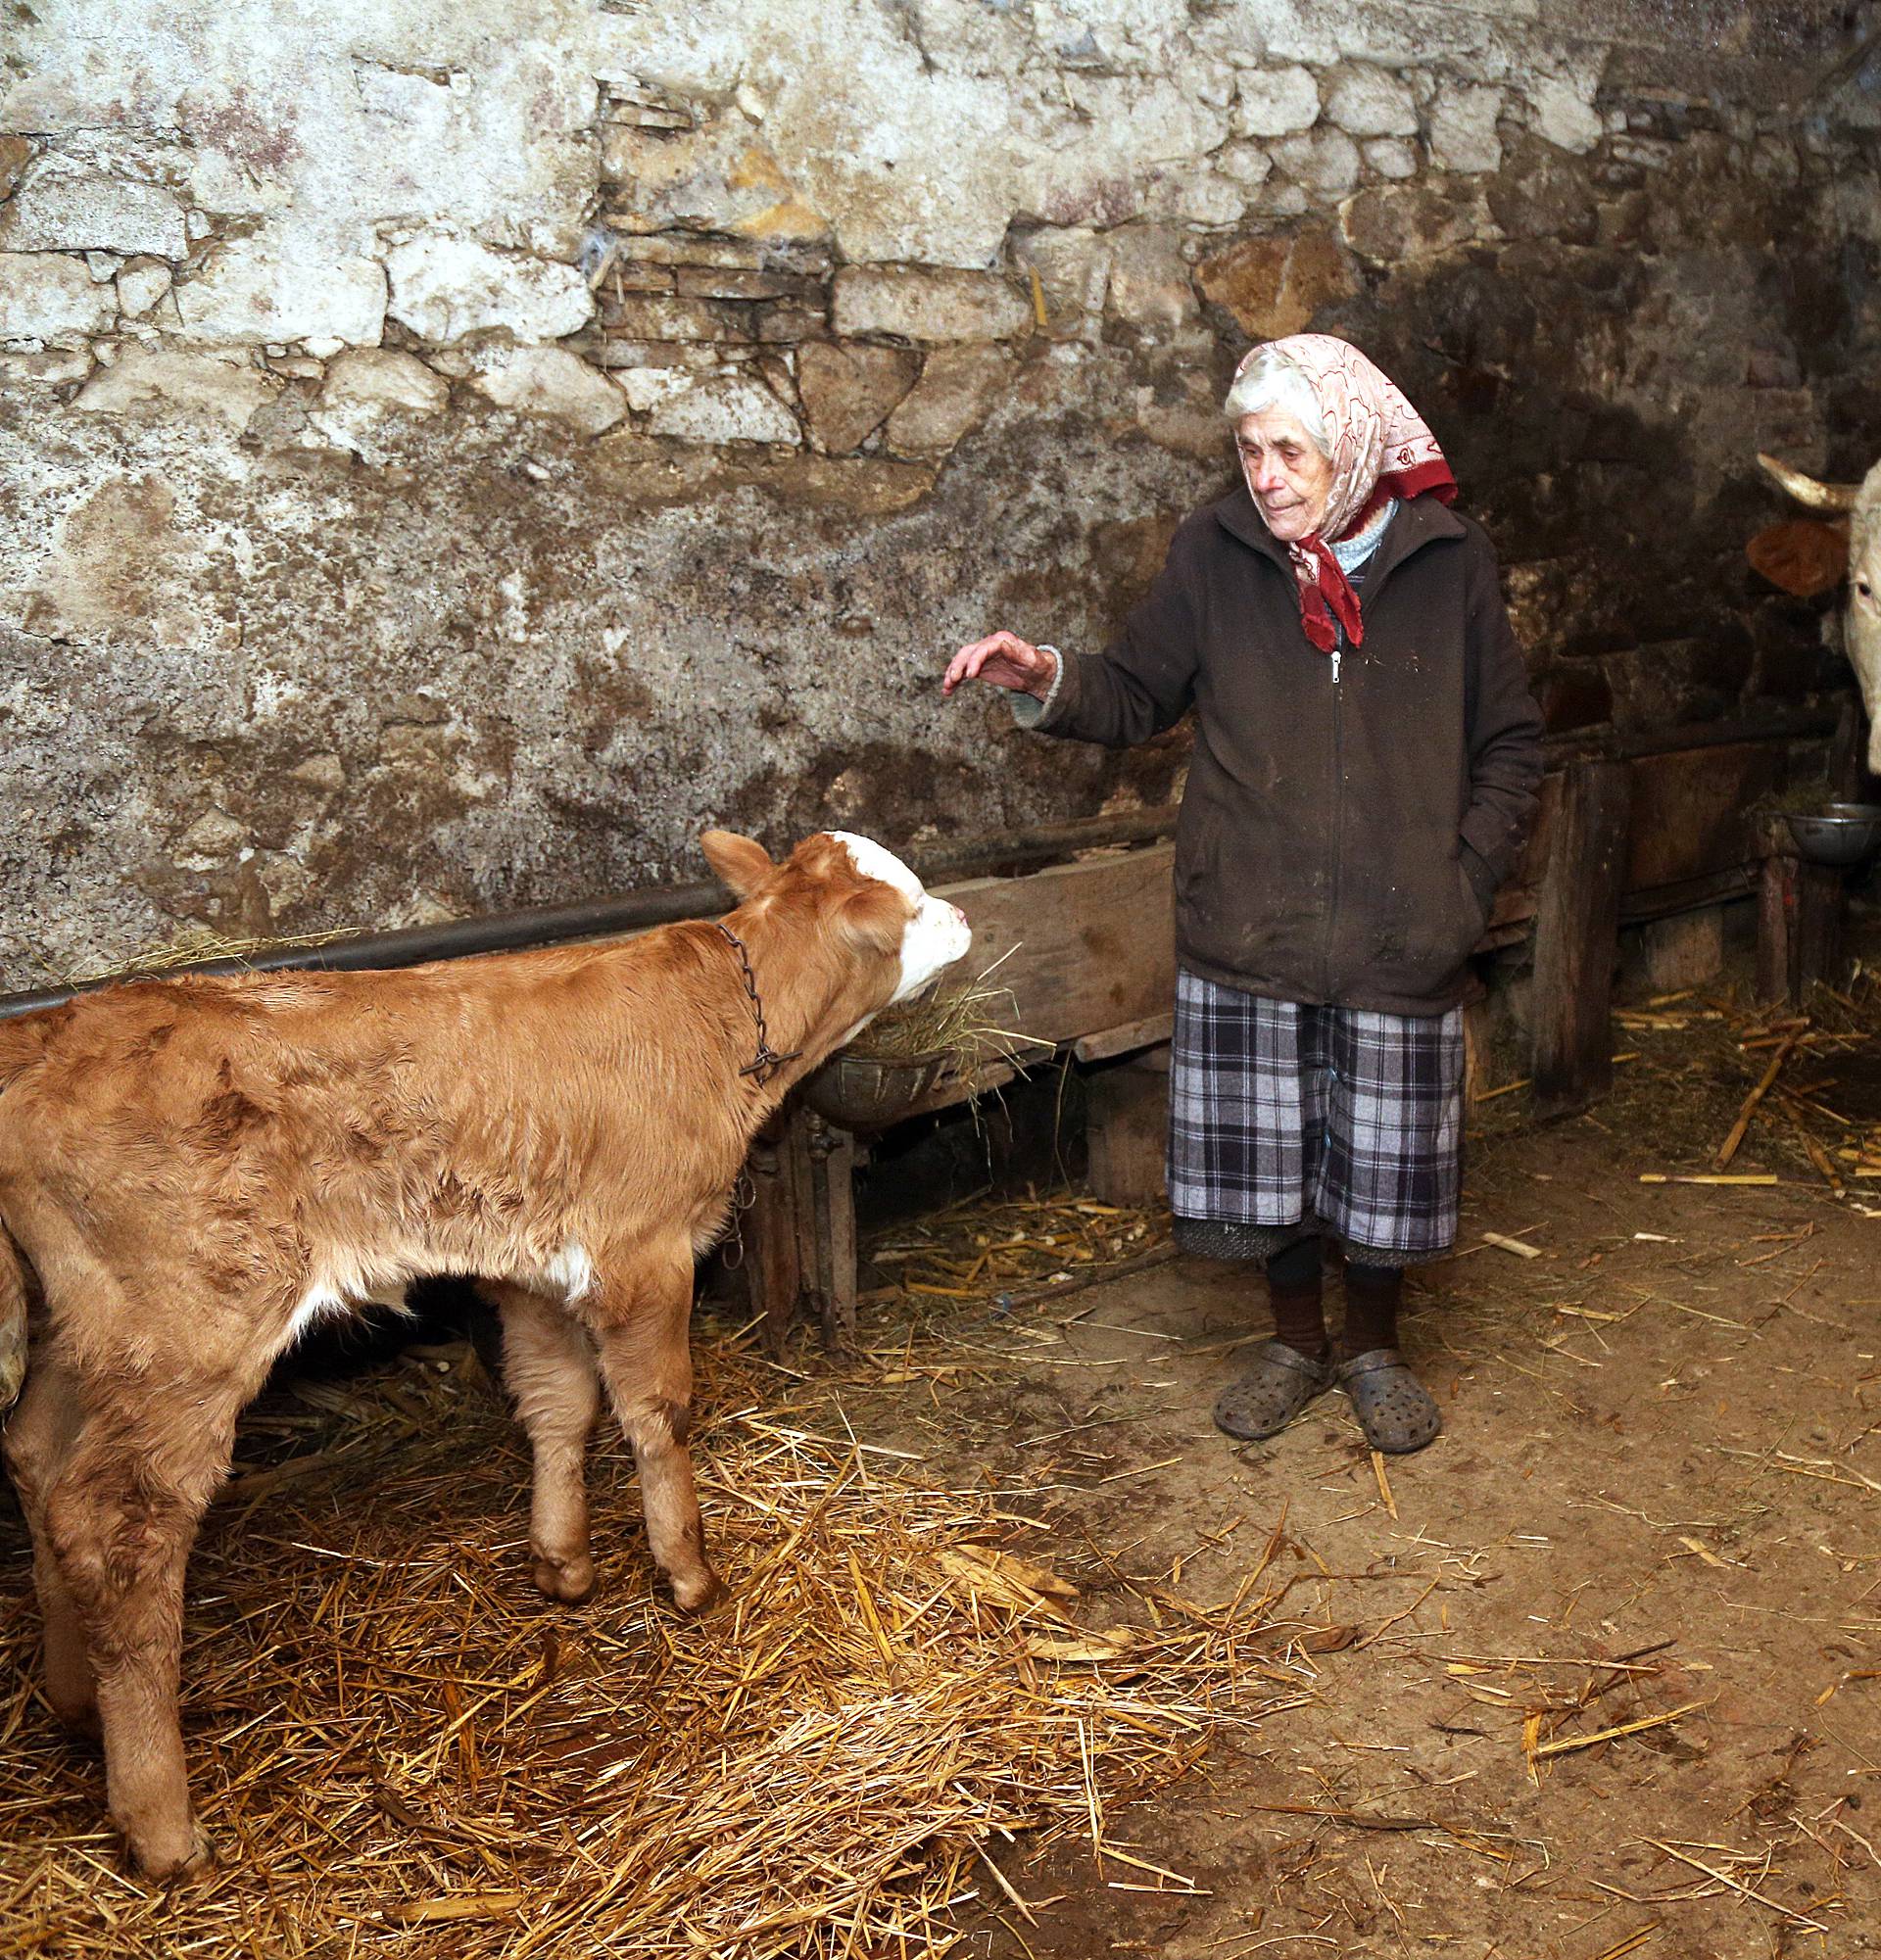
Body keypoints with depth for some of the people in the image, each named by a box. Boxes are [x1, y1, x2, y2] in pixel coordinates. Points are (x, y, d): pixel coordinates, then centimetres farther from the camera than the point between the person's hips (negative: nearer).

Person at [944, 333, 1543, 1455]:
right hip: (1247, 936, 1)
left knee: (1389, 1158, 10)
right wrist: (1049, 681, -15)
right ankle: (1297, 1340, 35)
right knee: (1263, 1151, 10)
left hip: (1402, 942, 0)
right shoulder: (1218, 555, 0)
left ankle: (1375, 1347, 35)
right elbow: (1138, 696, 5)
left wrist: (1468, 881, -4)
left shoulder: (1450, 563, -1)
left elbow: (1510, 745, 6)